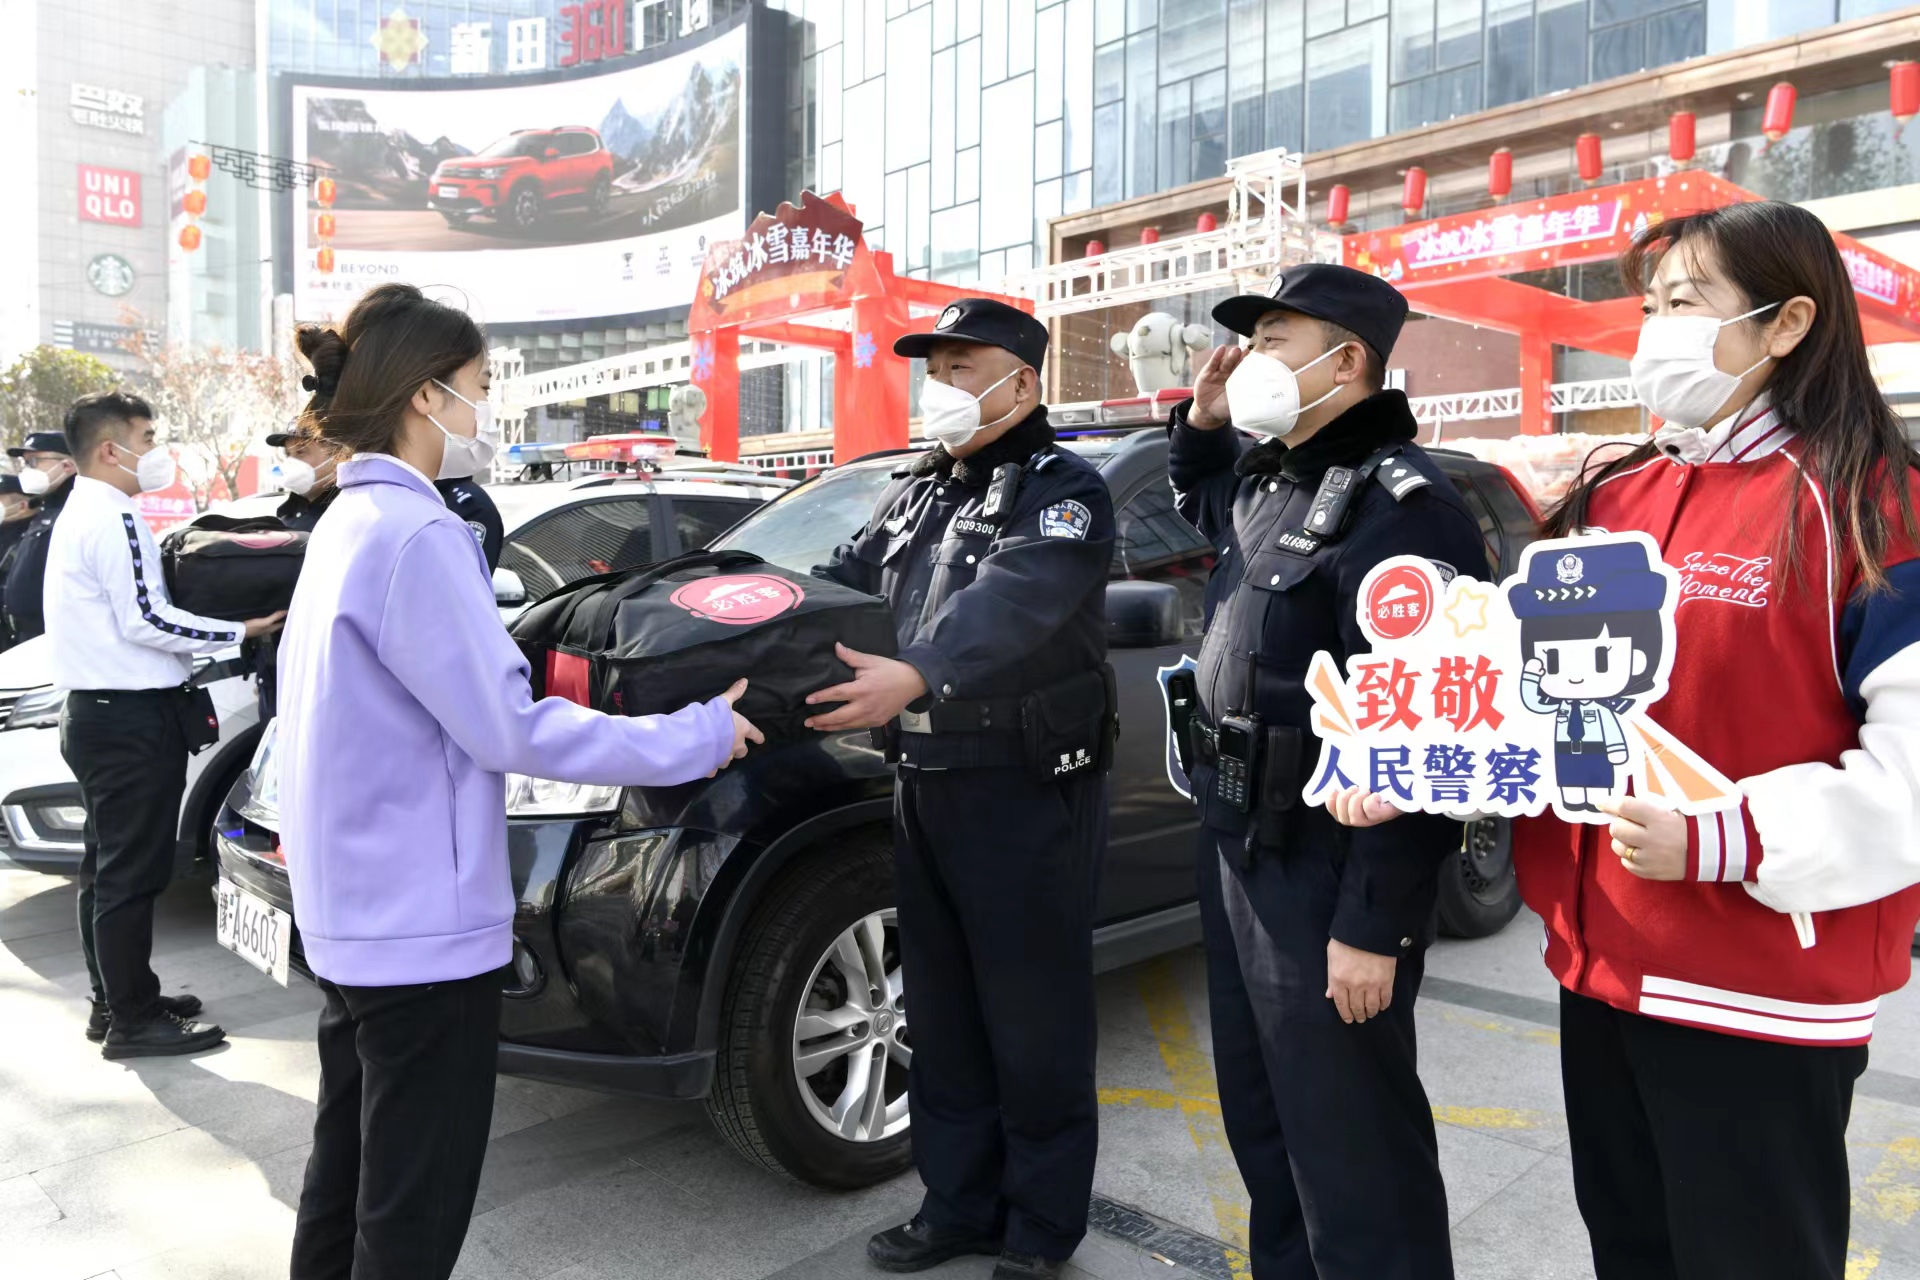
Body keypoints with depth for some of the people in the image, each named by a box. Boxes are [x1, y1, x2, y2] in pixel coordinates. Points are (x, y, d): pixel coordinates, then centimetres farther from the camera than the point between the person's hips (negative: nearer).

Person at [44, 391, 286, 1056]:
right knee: (132, 873, -5)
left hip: (96, 713, 11)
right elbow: (146, 621, -21)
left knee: (107, 868, 16)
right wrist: (238, 632, -15)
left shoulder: (80, 515, 17)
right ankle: (132, 1020, 2)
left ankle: (114, 1000, 26)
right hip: (131, 721, -11)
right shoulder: (114, 520, -15)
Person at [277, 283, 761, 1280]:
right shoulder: (412, 534, -21)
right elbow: (507, 729, -21)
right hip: (423, 925, -10)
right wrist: (699, 738, -15)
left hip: (351, 916, 10)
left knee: (350, 1177, 23)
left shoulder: (348, 523, 10)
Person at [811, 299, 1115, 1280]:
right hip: (923, 787, 8)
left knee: (1033, 1021, 4)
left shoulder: (1062, 490, -9)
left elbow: (1014, 601, -28)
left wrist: (917, 676, -44)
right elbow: (840, 586, 12)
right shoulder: (914, 491, 16)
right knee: (942, 1014, 16)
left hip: (1027, 793, -7)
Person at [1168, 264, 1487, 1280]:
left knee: (1349, 1145, 3)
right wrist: (1200, 424, 14)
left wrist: (1375, 926, -23)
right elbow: (1201, 506, 36)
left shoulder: (1398, 506, -19)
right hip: (1236, 849, 10)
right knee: (1258, 1112, 23)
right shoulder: (1269, 483, 11)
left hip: (1325, 873, -10)